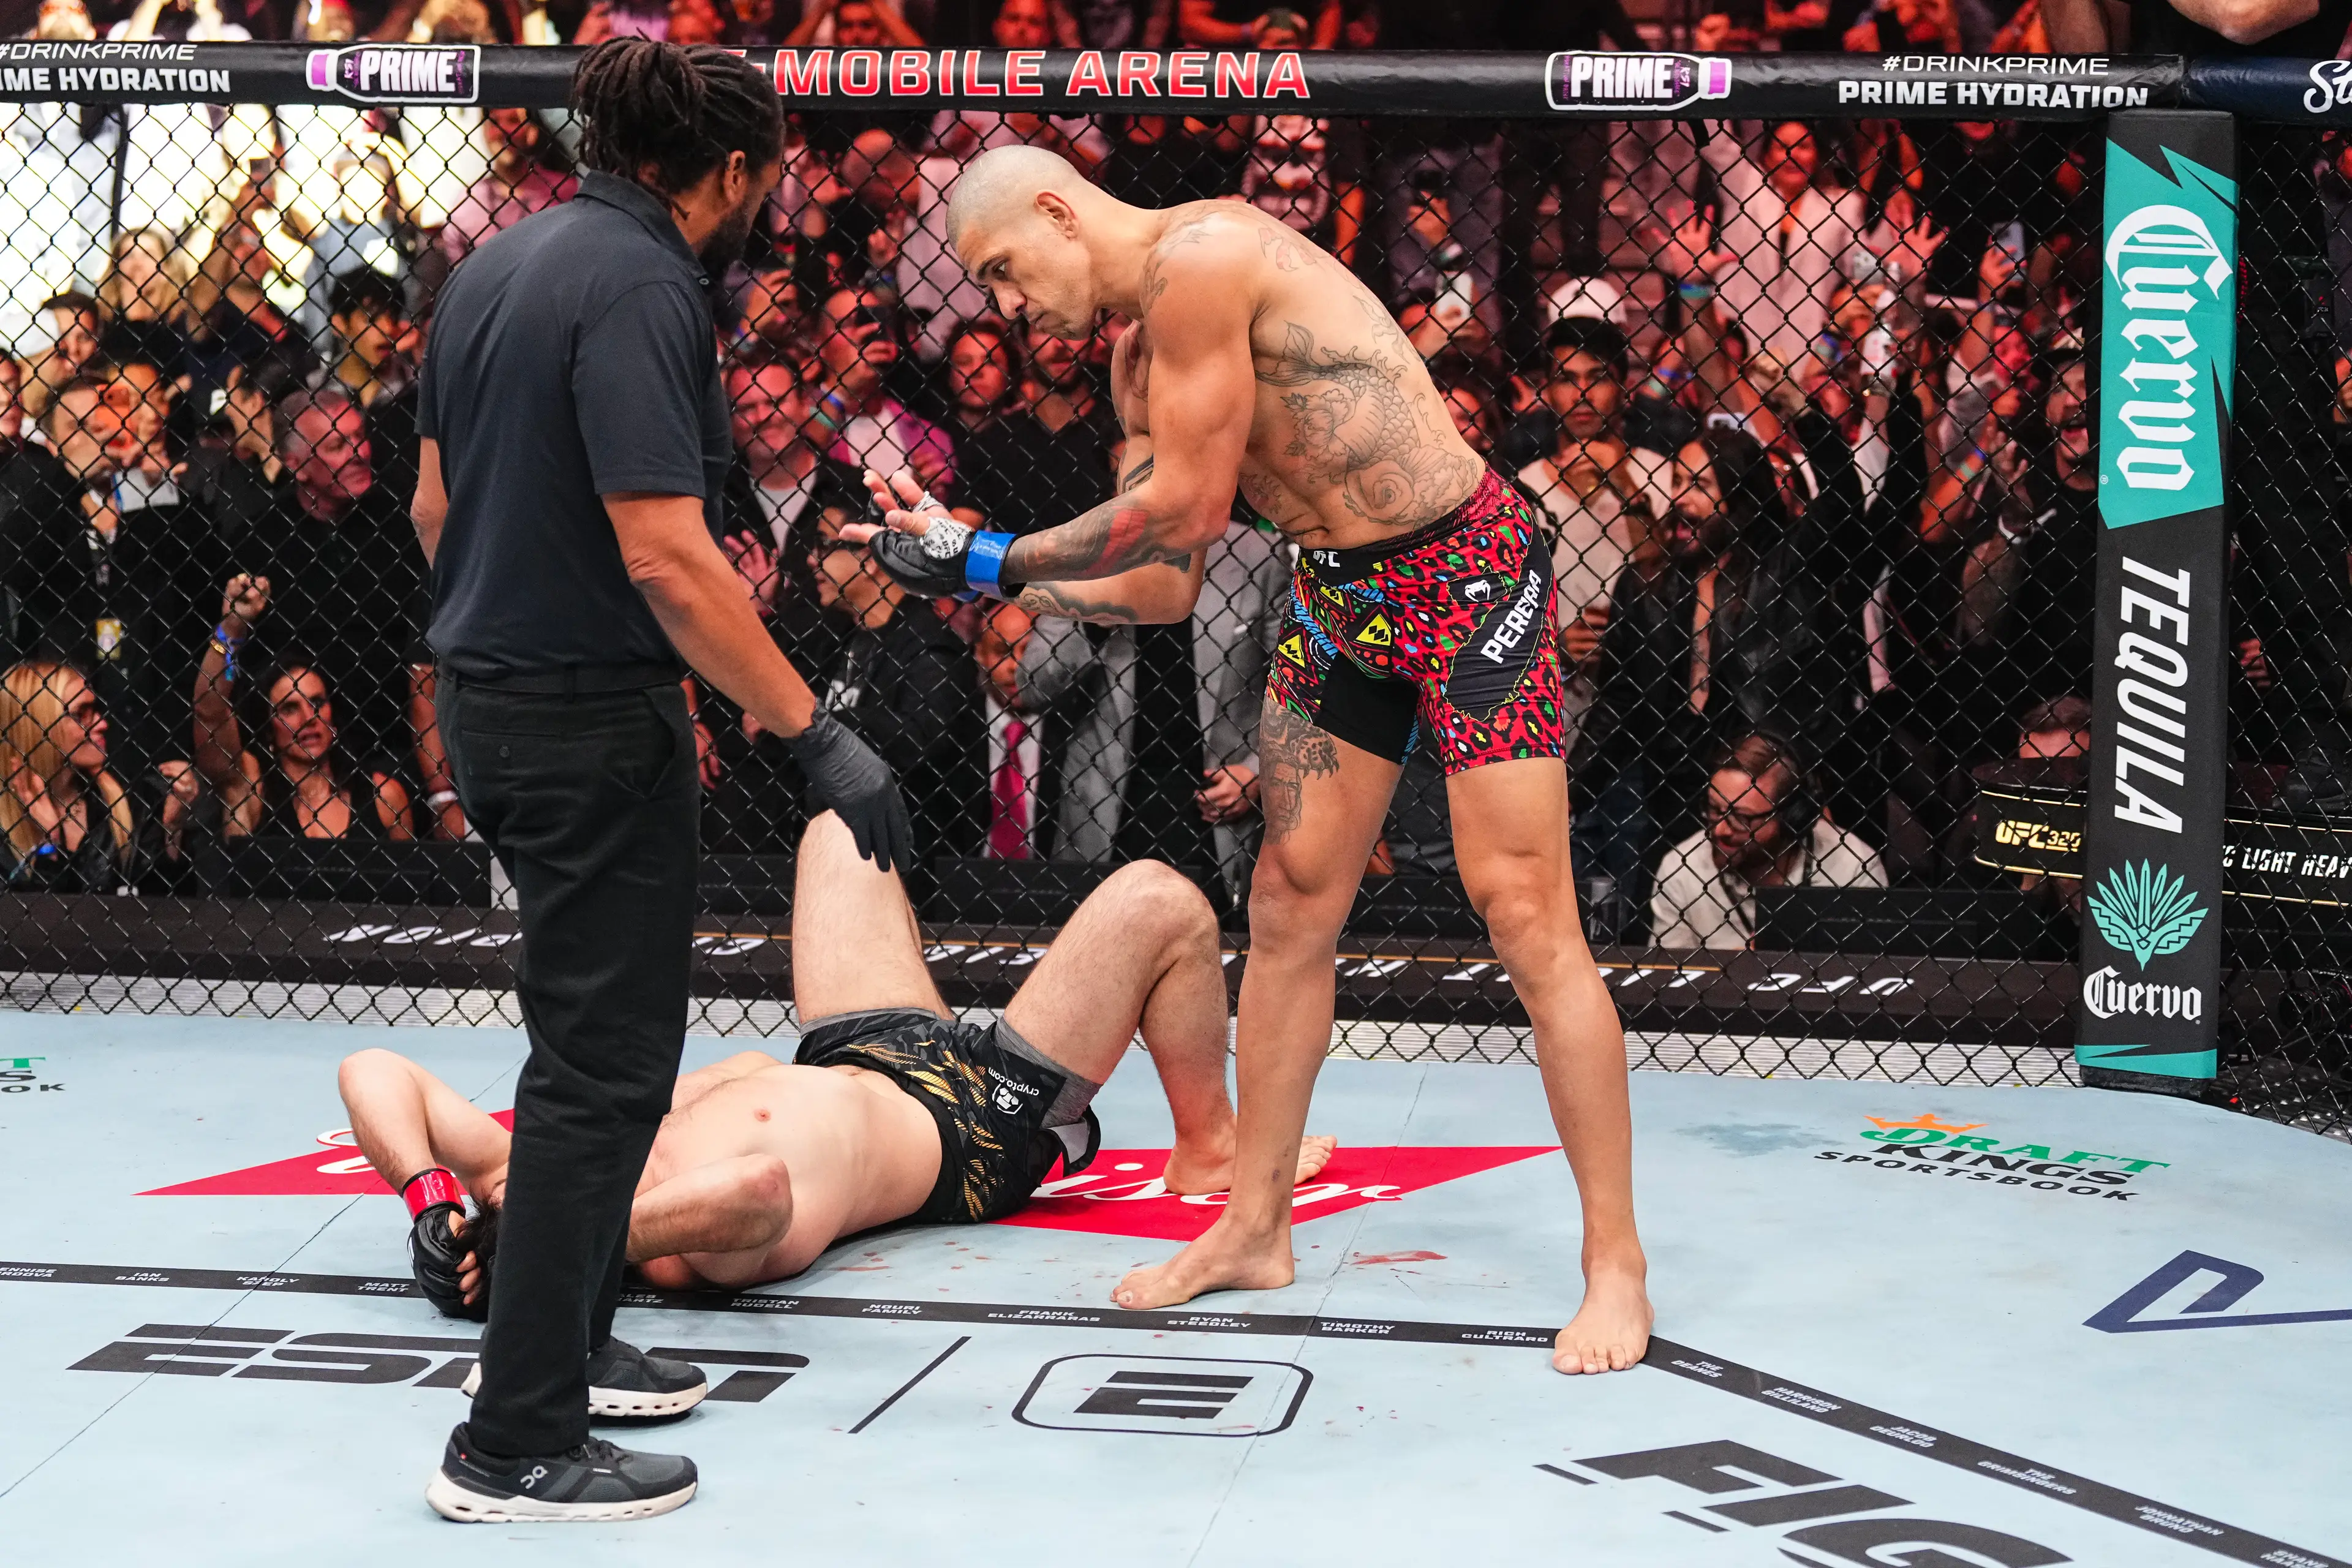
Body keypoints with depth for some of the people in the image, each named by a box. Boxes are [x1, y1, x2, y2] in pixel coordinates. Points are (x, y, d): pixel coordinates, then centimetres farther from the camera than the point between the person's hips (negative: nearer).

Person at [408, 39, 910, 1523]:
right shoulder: (642, 290, -18)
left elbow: (437, 505, 17)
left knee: (606, 1031, 23)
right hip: (590, 719, -10)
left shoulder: (505, 261, 10)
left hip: (491, 691, 10)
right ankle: (517, 1444, -2)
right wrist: (817, 734, -21)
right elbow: (668, 556, -25)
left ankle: (573, 1335, 36)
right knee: (607, 1060, -4)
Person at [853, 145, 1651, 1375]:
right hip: (1338, 594, 10)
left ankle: (1615, 1265, -4)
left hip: (1466, 571, -10)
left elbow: (1183, 507, -16)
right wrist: (971, 564, 4)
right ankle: (1255, 1227, 22)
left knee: (1525, 915, -10)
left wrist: (992, 562, -6)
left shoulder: (1201, 258, -18)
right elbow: (1160, 587, 10)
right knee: (1289, 902, 10)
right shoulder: (1141, 352, 11)